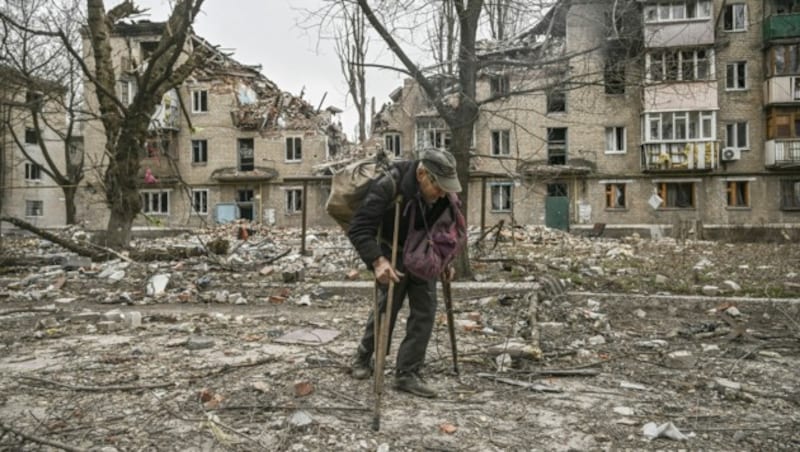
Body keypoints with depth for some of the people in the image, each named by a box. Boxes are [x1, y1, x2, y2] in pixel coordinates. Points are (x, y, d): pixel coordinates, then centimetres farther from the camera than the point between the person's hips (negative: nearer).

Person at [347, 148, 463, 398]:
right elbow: (358, 228, -33)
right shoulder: (389, 186, -31)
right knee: (386, 308, 2)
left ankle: (406, 374, 8)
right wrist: (378, 261, -45)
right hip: (392, 254, -5)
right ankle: (362, 358, 28)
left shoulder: (442, 196, -14)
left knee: (425, 311, -1)